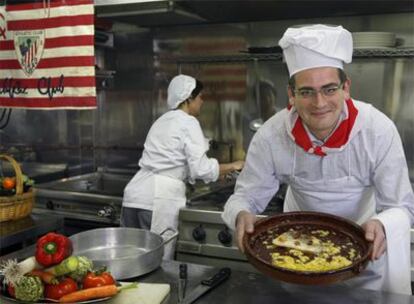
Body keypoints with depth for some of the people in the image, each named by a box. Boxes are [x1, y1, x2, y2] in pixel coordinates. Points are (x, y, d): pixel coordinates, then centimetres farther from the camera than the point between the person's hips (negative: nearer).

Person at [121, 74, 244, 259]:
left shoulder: (162, 121, 21)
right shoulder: (188, 123, -3)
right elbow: (201, 168, -11)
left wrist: (218, 171, 30)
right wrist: (232, 166, 6)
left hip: (134, 195, 8)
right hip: (158, 198, -8)